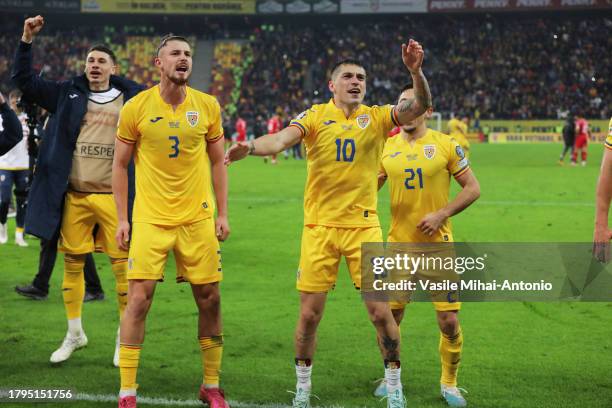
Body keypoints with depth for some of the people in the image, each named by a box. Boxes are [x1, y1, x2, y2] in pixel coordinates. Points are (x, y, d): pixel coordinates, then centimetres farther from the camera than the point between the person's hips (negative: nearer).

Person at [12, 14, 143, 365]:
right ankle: (75, 334, 24)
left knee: (123, 266, -2)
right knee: (72, 264, 9)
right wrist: (27, 41, 0)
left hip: (114, 197, -2)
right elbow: (24, 79, 8)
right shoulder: (68, 95, 9)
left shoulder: (132, 99, 4)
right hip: (74, 197, 2)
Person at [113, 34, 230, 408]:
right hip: (151, 219, -2)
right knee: (139, 298, -9)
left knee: (210, 299, 5)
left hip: (198, 219, 2)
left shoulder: (208, 106, 2)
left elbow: (218, 163, 10)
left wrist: (223, 214, 6)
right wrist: (122, 218, 0)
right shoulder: (136, 108, -3)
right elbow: (121, 165, 4)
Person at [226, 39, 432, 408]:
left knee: (381, 311, -2)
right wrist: (251, 147, -38)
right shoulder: (316, 116, -1)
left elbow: (421, 106, -10)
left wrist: (416, 71, -29)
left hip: (363, 227, 0)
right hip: (319, 227, 0)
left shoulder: (377, 117, 3)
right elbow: (283, 138, -17)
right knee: (309, 314, 3)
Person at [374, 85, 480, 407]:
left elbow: (473, 188, -1)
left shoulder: (445, 145, -3)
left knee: (449, 322, -3)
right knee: (389, 318, 5)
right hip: (398, 245, 2)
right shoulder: (387, 148, 5)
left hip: (438, 245, -2)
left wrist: (441, 214, -12)